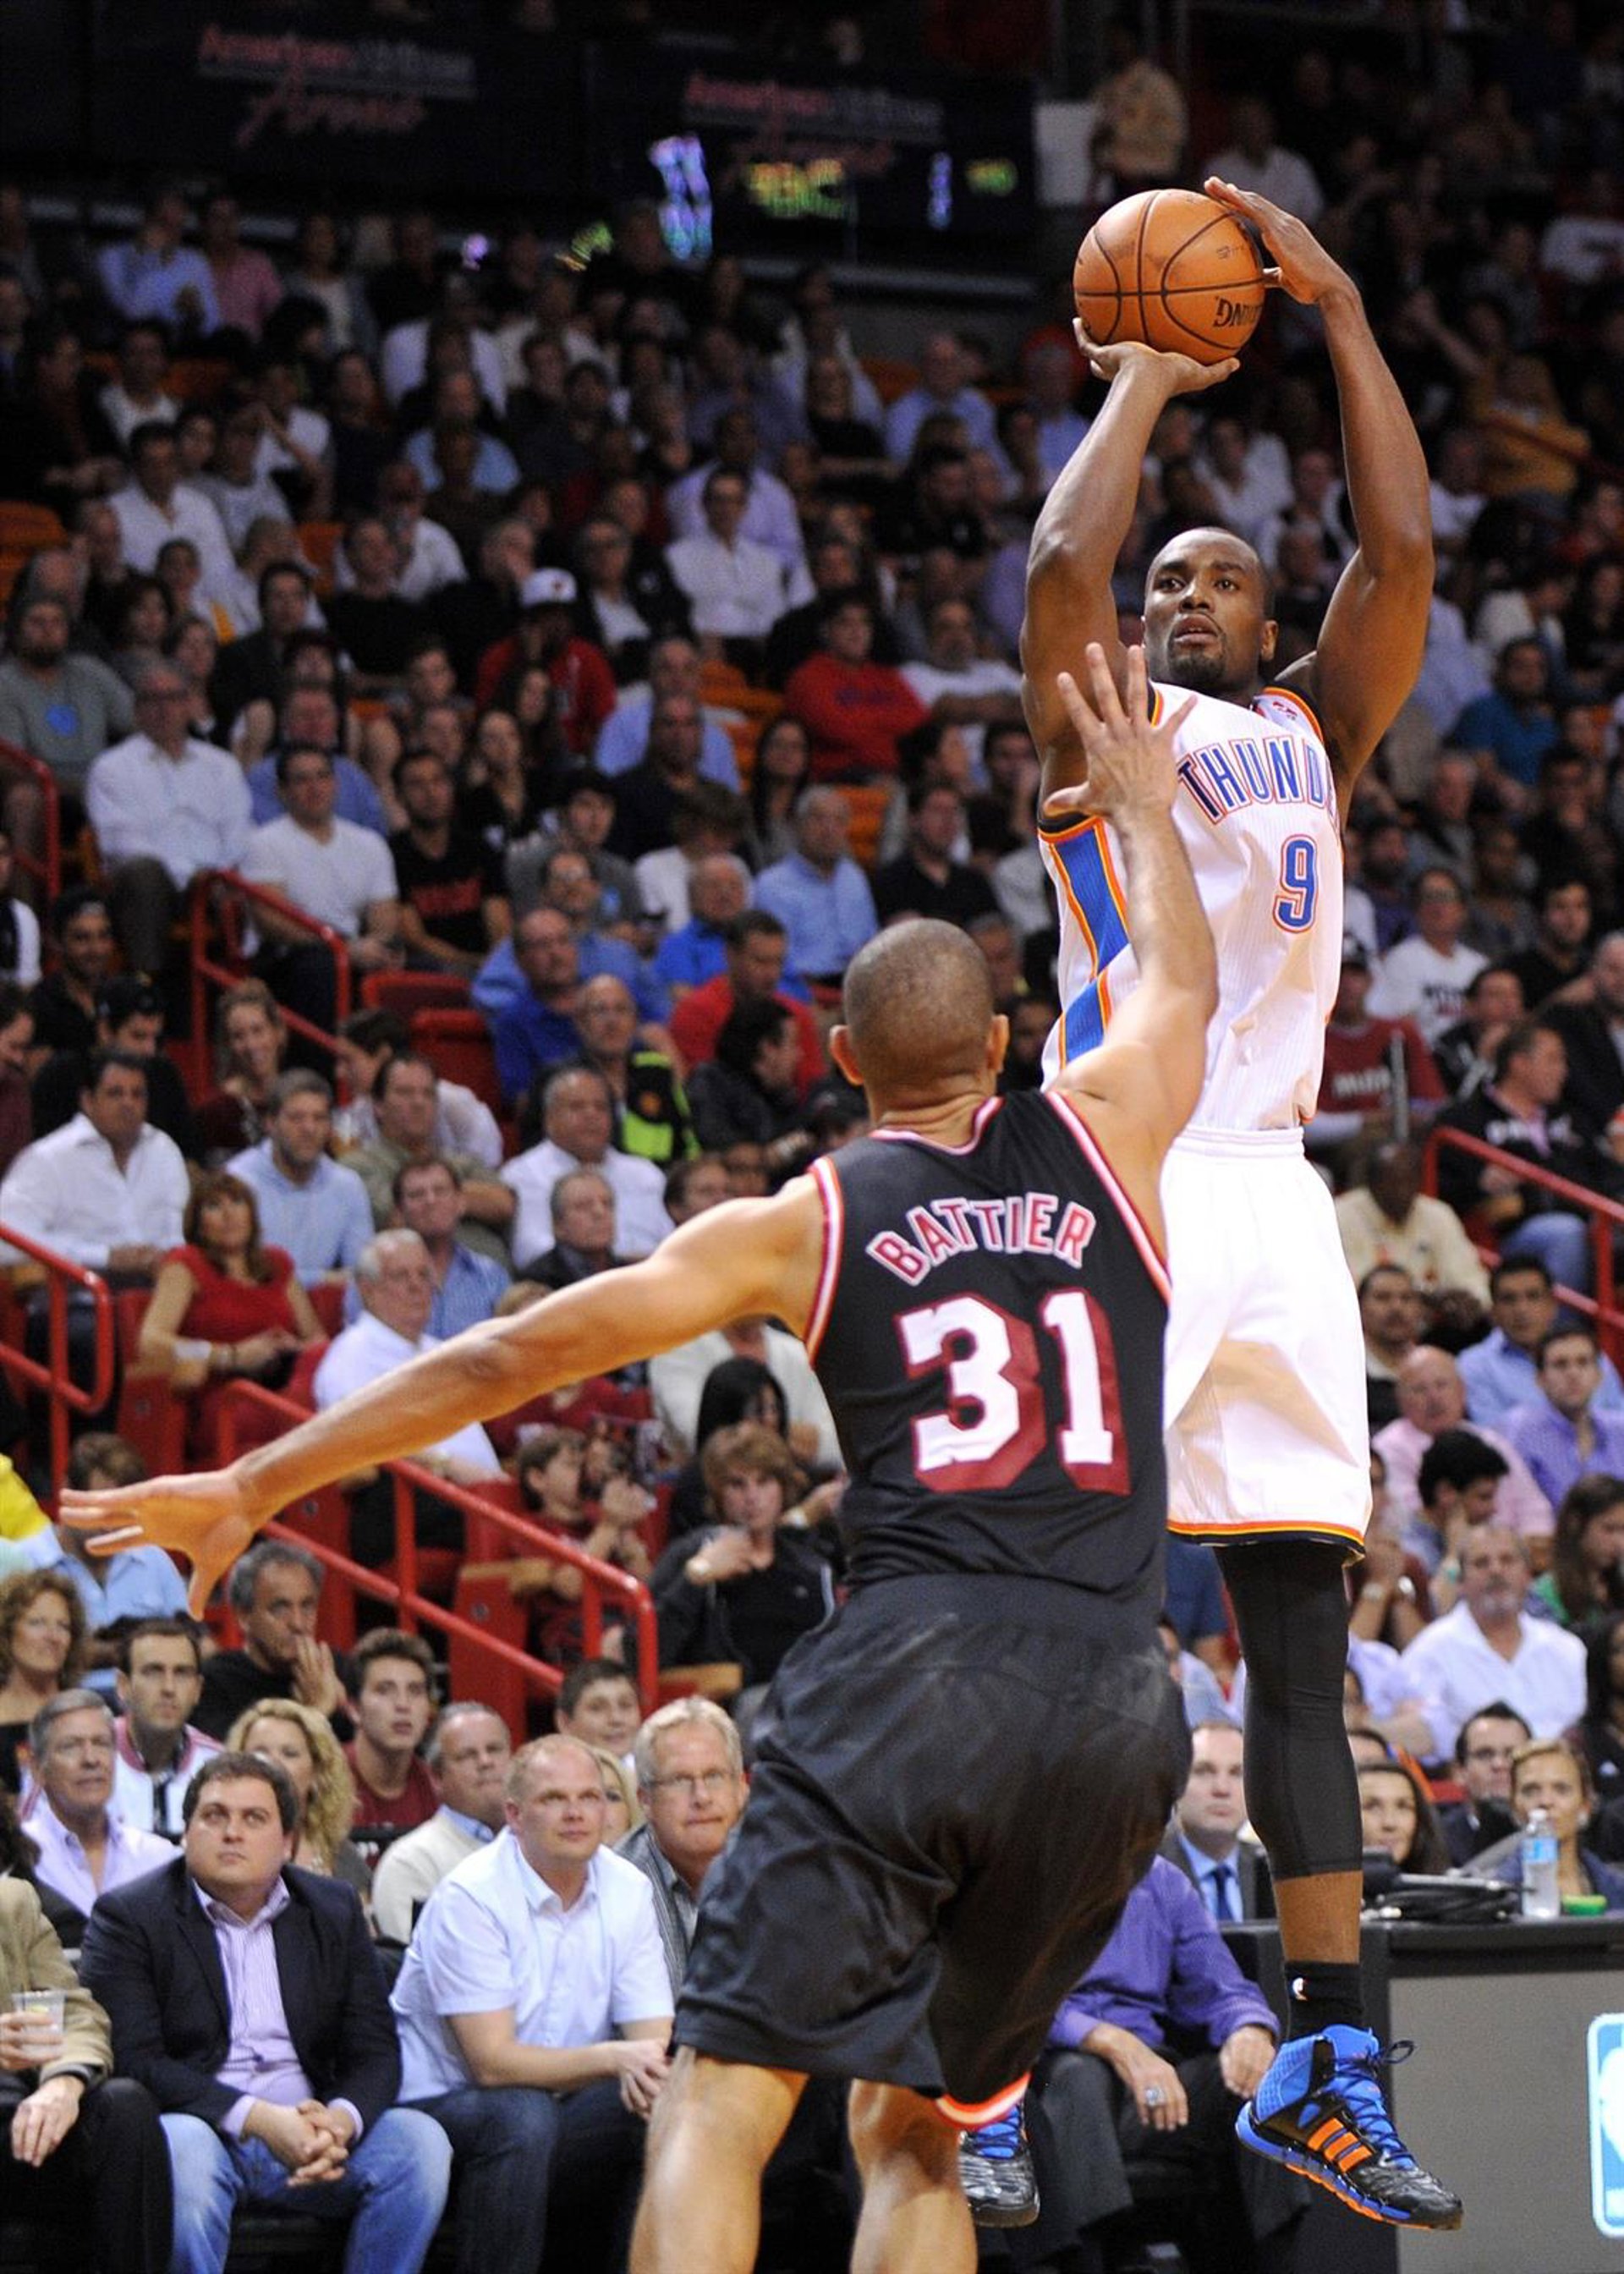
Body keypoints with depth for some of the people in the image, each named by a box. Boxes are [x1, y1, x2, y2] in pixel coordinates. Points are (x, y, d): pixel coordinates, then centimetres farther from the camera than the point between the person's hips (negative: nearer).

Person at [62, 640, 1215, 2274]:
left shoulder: (801, 1225, 10)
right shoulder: (1101, 1140, 14)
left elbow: (509, 1359, 11)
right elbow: (1183, 979, 37)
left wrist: (252, 1489, 18)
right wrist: (1142, 804, 55)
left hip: (916, 1666, -3)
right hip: (1119, 1700, 4)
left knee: (720, 2098, -6)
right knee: (914, 2134, 16)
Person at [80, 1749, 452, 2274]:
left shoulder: (335, 1911, 14)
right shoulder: (128, 1917, 0)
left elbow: (375, 2053, 7)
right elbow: (134, 2060, -11)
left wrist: (340, 2120, -18)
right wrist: (258, 2119, -23)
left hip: (309, 2132, 4)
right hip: (201, 2127, -4)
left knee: (419, 2142, -21)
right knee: (183, 2149, -37)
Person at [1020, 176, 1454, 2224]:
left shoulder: (1315, 736, 21)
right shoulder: (1098, 727, 9)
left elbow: (1402, 551, 8)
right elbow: (1061, 563, -10)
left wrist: (1340, 317, 5)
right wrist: (1147, 375, 3)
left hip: (1270, 1194, 5)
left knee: (1299, 1632, 4)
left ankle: (1326, 2062, 6)